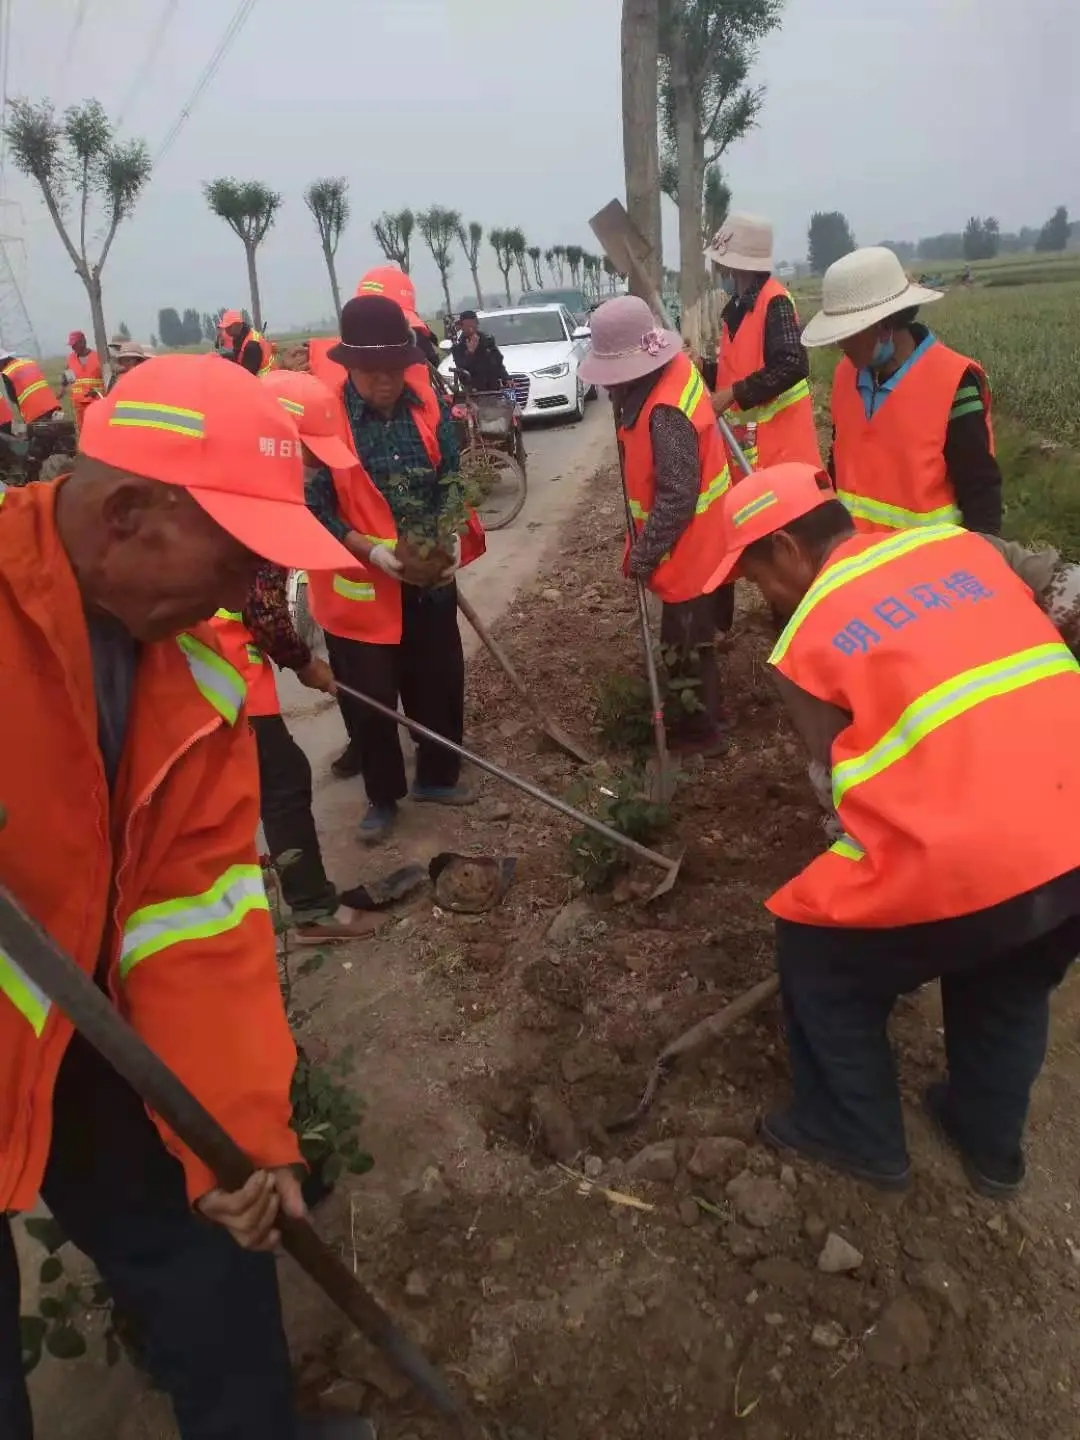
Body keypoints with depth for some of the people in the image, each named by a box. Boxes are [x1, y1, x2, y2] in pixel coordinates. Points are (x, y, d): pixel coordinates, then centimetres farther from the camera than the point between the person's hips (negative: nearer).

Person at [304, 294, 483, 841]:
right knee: (369, 695, 7)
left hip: (430, 579, 4)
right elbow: (313, 508, -13)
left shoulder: (428, 407, -3)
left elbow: (450, 479, 5)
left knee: (440, 681, 14)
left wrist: (453, 539, -12)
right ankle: (382, 796, 27)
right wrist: (369, 550, -24)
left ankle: (437, 776, 36)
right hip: (358, 583, -4)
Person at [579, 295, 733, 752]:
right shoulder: (673, 368, -1)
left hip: (688, 545, -10)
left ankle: (704, 728, 23)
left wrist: (642, 555, -20)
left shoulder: (666, 413, -31)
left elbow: (677, 498, -29)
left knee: (690, 641, 6)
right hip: (694, 538, 10)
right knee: (691, 635, 24)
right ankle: (701, 707, 41)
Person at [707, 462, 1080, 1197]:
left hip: (969, 865, -6)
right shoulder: (960, 543, 13)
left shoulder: (807, 636, 1)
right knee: (1012, 983, 34)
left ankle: (856, 1133, 37)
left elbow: (843, 768, 4)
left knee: (818, 953, 22)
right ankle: (991, 1143, 52)